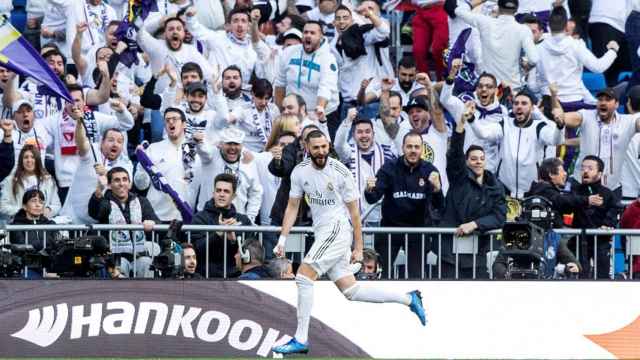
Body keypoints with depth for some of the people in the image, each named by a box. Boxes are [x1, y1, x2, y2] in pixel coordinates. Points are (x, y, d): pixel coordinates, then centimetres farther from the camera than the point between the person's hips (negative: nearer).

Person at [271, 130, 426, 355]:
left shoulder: (340, 172, -10)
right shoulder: (300, 172, 4)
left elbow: (353, 212, -5)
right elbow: (292, 207, 12)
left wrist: (358, 248, -4)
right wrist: (282, 239, 4)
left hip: (338, 229, -6)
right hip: (322, 234, 6)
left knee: (303, 277, -17)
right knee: (351, 291, 6)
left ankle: (301, 339, -13)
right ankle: (408, 299, 20)